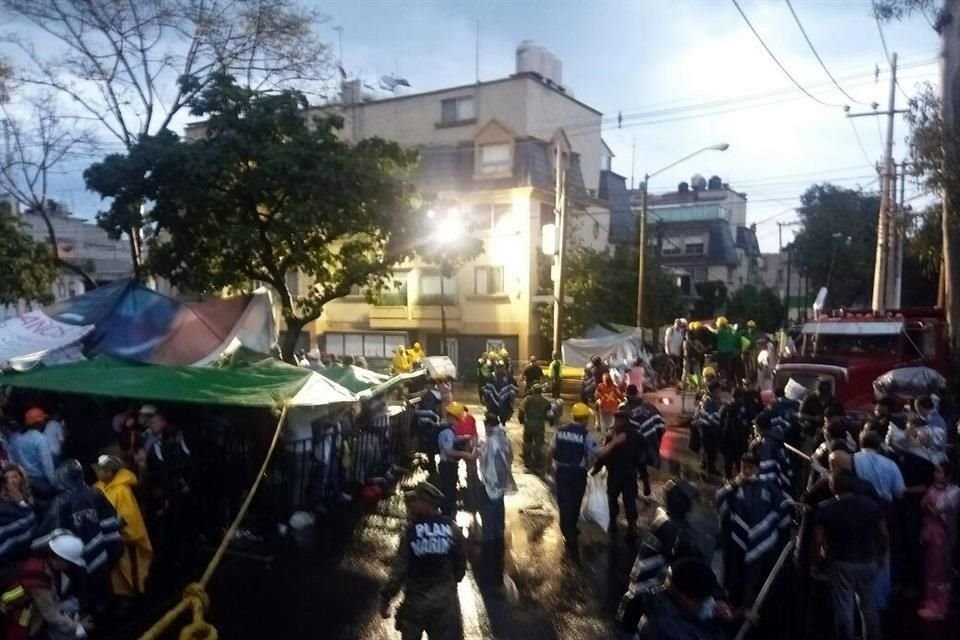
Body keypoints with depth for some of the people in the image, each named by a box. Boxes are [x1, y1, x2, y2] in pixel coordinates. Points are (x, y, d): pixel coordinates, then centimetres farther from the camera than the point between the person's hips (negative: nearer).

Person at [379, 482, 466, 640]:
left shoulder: (411, 531, -15)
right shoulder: (451, 528, -7)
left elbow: (399, 569, -15)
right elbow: (460, 564, 1)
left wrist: (385, 599, -6)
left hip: (416, 599, -2)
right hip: (445, 599, 2)